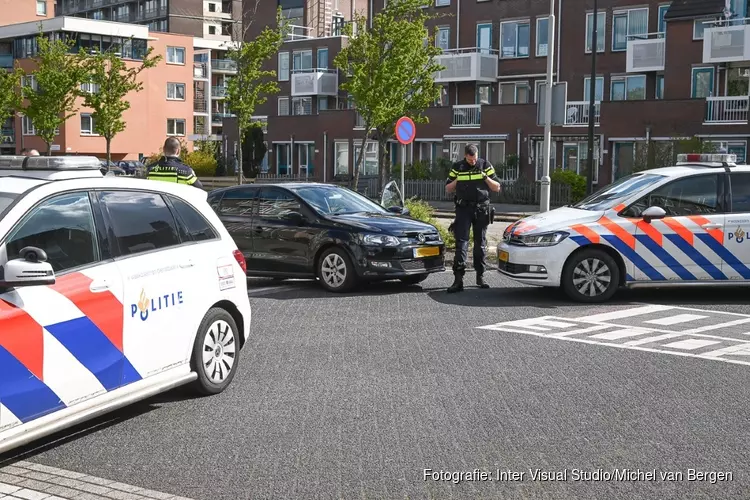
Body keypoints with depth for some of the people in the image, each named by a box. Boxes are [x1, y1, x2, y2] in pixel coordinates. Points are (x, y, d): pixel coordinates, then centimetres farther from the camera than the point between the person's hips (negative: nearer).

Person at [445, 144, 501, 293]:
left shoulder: (485, 166, 3)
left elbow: (497, 188, 3)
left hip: (481, 209, 1)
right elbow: (448, 189, 8)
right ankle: (458, 279, -14)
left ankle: (480, 276, 16)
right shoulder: (457, 167, 3)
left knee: (480, 243, 7)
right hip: (463, 208, -1)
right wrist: (457, 181, -10)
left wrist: (485, 178, -12)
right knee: (461, 242, -9)